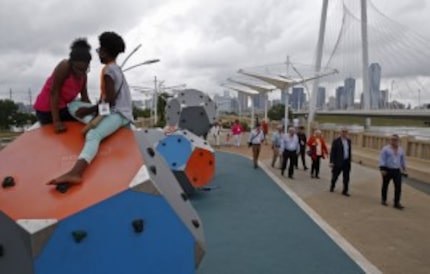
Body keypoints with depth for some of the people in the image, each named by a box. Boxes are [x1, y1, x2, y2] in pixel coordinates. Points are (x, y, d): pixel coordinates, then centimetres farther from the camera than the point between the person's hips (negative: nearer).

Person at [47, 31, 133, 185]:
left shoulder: (108, 70, -10)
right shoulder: (115, 68, 21)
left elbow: (110, 100, -18)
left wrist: (89, 111, -10)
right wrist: (91, 110, 18)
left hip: (117, 113, -10)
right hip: (118, 111, 10)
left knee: (93, 135, -35)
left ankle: (75, 173, -58)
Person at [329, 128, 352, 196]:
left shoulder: (348, 141, 7)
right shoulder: (336, 141, -9)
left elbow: (349, 151, 13)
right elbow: (332, 152, -10)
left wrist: (349, 161, 11)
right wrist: (331, 162, -15)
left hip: (346, 162, 4)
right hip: (338, 162, -4)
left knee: (346, 178, 4)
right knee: (335, 176, 11)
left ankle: (345, 191, 14)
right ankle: (332, 187, 35)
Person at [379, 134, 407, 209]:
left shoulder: (401, 150, 9)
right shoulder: (385, 149, -7)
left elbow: (403, 160, 20)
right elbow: (382, 159, -11)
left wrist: (404, 169, 17)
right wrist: (382, 169, -17)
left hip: (397, 171, 4)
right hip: (387, 170, -3)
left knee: (398, 187, -5)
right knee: (385, 185, 9)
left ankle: (397, 203, 1)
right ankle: (383, 200, 26)